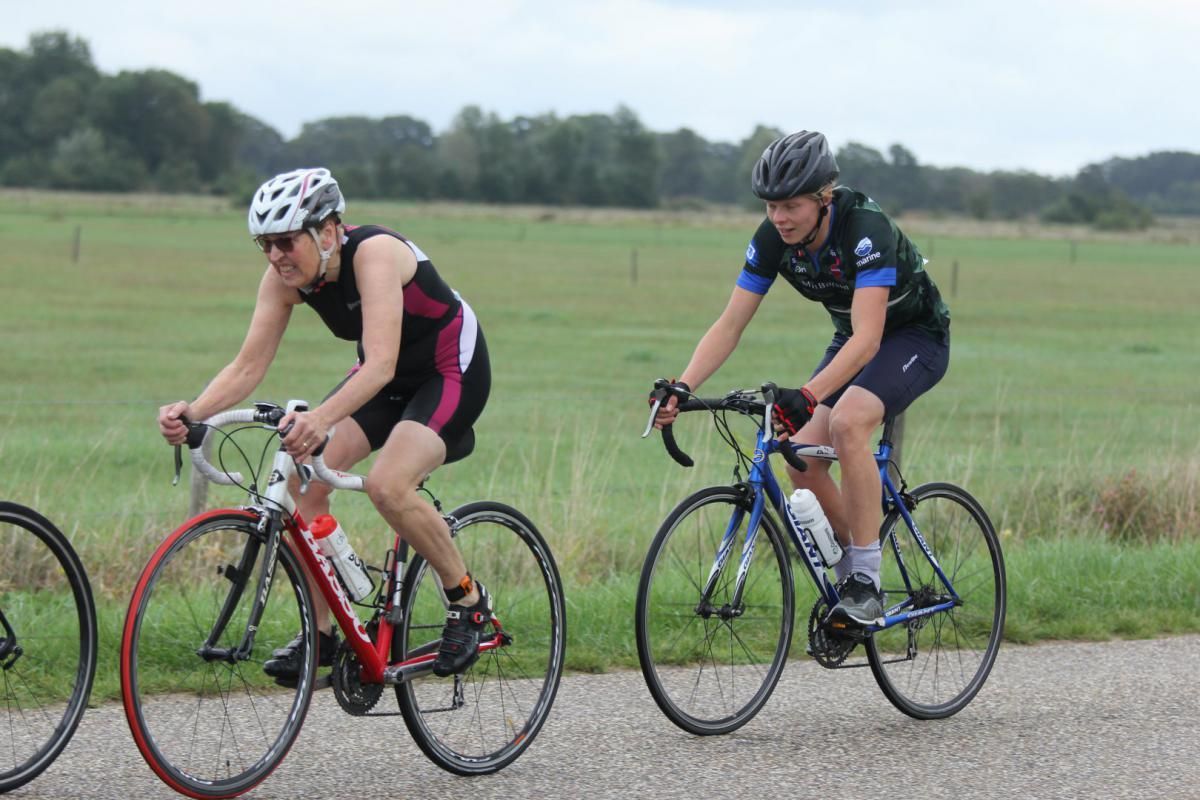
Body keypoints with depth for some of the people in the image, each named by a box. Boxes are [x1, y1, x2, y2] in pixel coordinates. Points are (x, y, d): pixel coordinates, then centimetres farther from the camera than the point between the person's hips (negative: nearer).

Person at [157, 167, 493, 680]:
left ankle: (468, 601, -6)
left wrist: (321, 419, -59)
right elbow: (248, 366, -15)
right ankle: (319, 634, -2)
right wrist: (192, 413, -33)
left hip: (453, 372, -7)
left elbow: (380, 366, -43)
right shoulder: (285, 278, -13)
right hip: (386, 379, 7)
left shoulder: (373, 253, -33)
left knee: (387, 486, -29)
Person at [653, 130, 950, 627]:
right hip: (853, 340, 6)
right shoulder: (772, 240, -16)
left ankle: (866, 582, -24)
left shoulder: (865, 230, -34)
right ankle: (848, 575, 6)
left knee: (847, 421, -32)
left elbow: (867, 338, -42)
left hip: (916, 337, -6)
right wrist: (681, 388, -30)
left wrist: (807, 396, -55)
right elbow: (730, 325, -14)